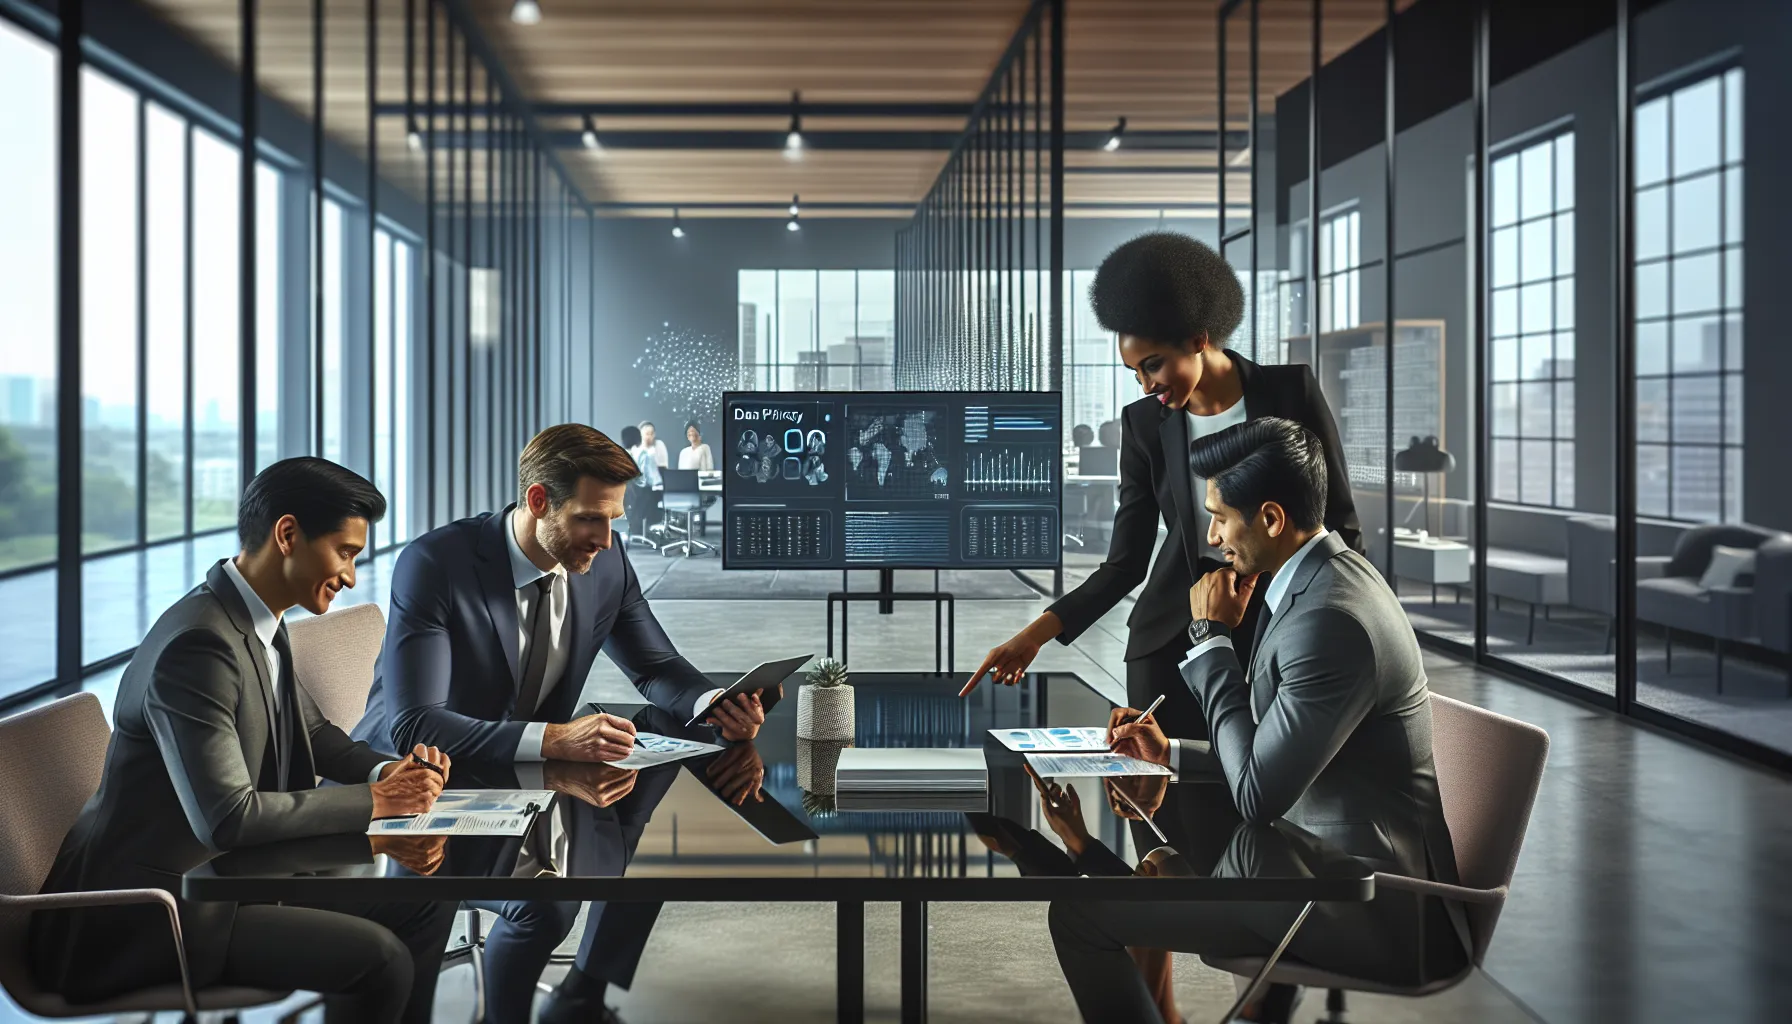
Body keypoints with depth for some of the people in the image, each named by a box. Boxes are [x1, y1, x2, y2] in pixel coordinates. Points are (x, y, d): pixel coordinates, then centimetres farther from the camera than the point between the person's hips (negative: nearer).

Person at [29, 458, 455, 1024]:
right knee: (379, 958, -21)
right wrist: (373, 801, -21)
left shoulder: (258, 623, 6)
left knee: (424, 903, 7)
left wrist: (390, 773, -2)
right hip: (147, 913, -10)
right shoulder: (197, 643, -25)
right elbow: (227, 817, -30)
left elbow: (315, 734, 19)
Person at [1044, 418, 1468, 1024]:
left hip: (1366, 912, -11)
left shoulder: (1332, 621, -24)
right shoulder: (1326, 578, 8)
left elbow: (1256, 796, -19)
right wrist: (1171, 754, 15)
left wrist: (1213, 637, -14)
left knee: (1079, 914, -13)